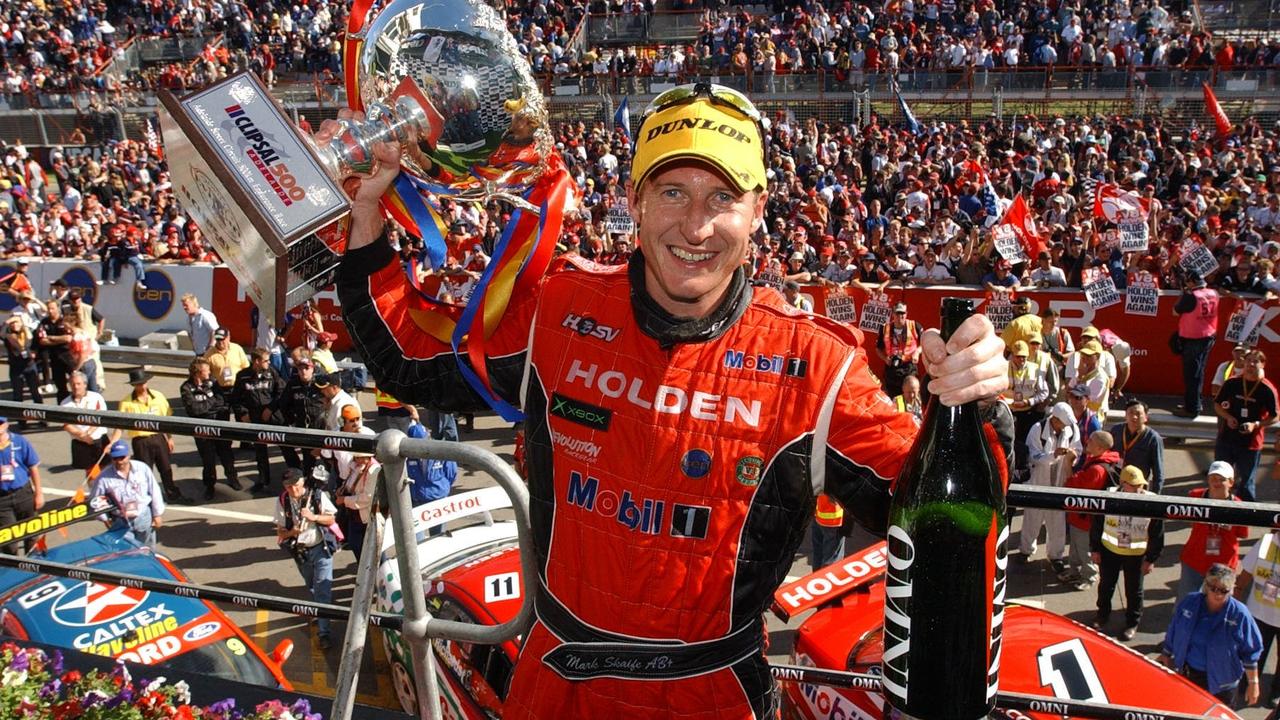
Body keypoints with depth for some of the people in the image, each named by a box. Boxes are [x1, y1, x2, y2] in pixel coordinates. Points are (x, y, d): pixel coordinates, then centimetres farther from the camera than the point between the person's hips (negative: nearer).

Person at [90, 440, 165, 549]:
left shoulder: (142, 468, -8)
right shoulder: (104, 477, -12)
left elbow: (154, 491, 0)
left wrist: (157, 515, 2)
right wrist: (104, 518, -2)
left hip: (144, 517, 1)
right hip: (121, 522, -1)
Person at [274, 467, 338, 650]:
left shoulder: (318, 495, -12)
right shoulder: (282, 501, -8)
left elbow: (331, 519, -4)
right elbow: (280, 531, -3)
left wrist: (314, 517, -22)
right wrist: (292, 532, -25)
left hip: (321, 548, -3)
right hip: (300, 551, 3)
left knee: (323, 590, -9)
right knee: (312, 588, 22)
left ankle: (323, 632, -8)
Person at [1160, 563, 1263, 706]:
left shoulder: (1239, 614, -15)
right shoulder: (1189, 603, -6)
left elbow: (1250, 653, -7)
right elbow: (1172, 636, 6)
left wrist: (1252, 683, -4)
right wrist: (1165, 658, 14)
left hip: (1221, 683, -3)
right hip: (1186, 675, 3)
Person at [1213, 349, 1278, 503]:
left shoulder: (1267, 389, -9)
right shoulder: (1232, 383, -1)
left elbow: (1274, 417, -3)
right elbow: (1217, 405, 9)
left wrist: (1256, 425, -19)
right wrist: (1228, 417, -9)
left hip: (1251, 444, -3)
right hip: (1226, 440, 3)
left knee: (1245, 484, 7)